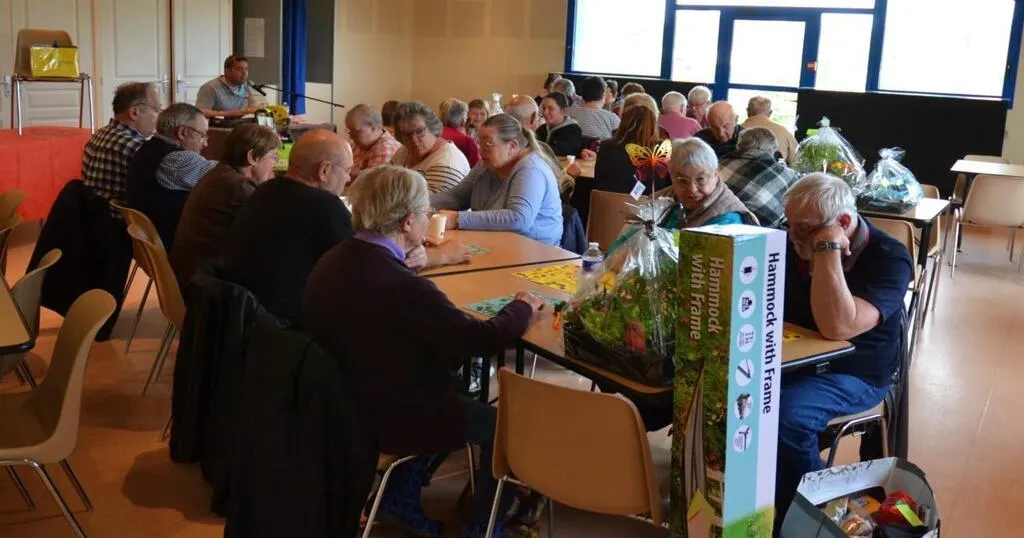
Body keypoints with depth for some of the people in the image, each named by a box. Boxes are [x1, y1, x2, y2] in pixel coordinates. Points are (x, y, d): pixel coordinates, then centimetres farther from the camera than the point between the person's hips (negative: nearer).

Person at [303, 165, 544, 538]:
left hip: (348, 403, 9)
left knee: (463, 397, 28)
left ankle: (400, 493, 30)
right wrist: (522, 306, -5)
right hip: (392, 419, -9)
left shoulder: (333, 261, -6)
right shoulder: (401, 286, -31)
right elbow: (484, 339, -22)